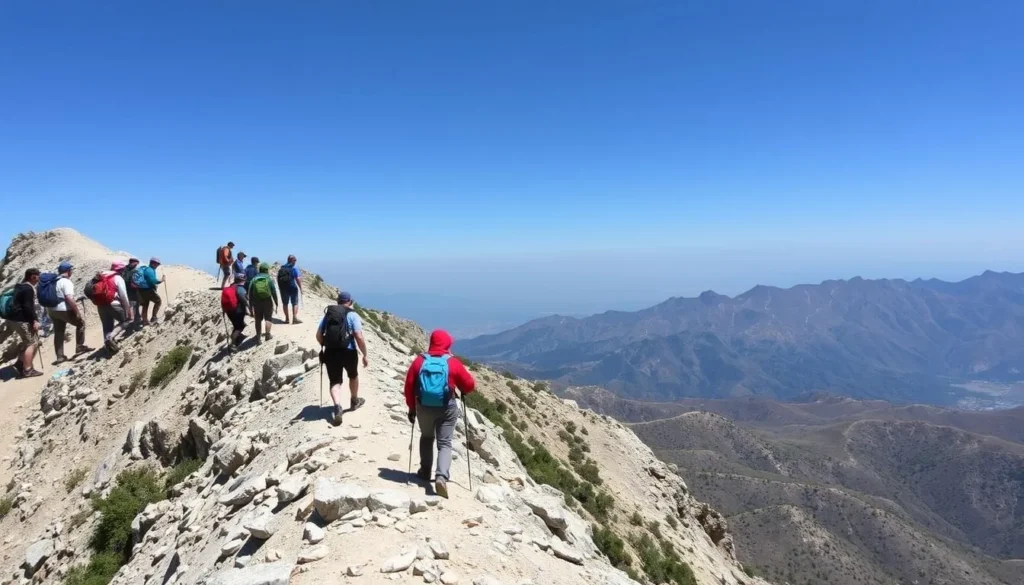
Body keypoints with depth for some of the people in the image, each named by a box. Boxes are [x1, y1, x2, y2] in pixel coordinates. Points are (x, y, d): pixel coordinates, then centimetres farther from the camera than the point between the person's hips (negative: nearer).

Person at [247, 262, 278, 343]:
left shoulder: (253, 280, 1)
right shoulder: (269, 279, -4)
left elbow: (250, 295, 2)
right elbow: (274, 293, -5)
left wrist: (250, 307, 8)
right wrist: (276, 304, 3)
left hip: (257, 303, 2)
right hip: (268, 302, -2)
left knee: (258, 320, 12)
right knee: (267, 318, 12)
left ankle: (258, 337, 15)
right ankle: (268, 335, 8)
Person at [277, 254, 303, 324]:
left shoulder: (281, 268, 7)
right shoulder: (294, 268, -9)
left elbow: (278, 278, 10)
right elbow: (298, 279, -15)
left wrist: (280, 287, 17)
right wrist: (300, 287, -6)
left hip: (283, 289, 5)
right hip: (292, 288, -5)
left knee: (285, 304, 13)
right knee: (295, 303, 4)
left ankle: (287, 319, 17)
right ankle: (295, 318, -2)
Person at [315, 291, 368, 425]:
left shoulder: (327, 314, 10)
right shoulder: (352, 315, -4)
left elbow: (318, 336, 12)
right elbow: (359, 337, -12)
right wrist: (365, 355, -4)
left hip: (330, 352, 3)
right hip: (348, 352, -2)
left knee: (335, 382, 5)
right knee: (353, 376, 24)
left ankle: (337, 408, -19)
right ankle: (355, 401, 43)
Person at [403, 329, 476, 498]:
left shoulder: (419, 361, -2)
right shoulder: (453, 362, -8)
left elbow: (409, 386, 0)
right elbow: (469, 385, -1)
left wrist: (411, 407, 11)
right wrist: (461, 390, 21)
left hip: (424, 407, 2)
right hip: (447, 408, -2)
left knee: (426, 438, 26)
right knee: (444, 443, 3)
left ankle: (425, 471, 33)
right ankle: (441, 476, -16)